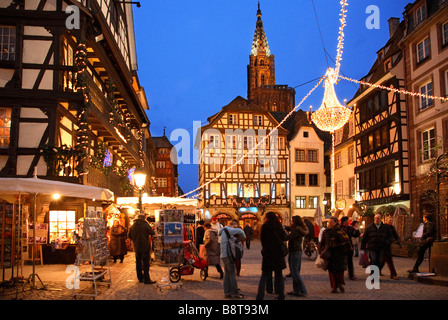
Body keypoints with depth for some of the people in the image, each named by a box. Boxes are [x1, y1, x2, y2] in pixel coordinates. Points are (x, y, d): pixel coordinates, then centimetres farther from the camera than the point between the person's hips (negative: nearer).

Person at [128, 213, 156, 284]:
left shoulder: (132, 226, 3)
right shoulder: (145, 225, -12)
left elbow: (129, 236, 10)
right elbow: (152, 233, -13)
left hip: (136, 247, 5)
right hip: (145, 247, -5)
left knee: (138, 262, 14)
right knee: (145, 263, -2)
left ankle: (140, 278, 21)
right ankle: (146, 279, -3)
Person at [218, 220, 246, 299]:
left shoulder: (224, 231, 20)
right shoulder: (227, 230, -11)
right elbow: (239, 231, -22)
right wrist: (243, 237, -4)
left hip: (224, 256, 9)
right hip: (228, 255, -9)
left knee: (227, 274, 12)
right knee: (232, 274, -3)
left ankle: (227, 293, 14)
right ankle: (235, 293, 2)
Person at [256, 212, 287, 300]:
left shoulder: (265, 227, -6)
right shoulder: (279, 226, 4)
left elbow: (262, 240, 1)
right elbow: (283, 238, 10)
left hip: (268, 253, -3)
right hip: (278, 253, 3)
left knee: (264, 276, 2)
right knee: (279, 275, 13)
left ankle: (259, 297, -4)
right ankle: (281, 296, 15)